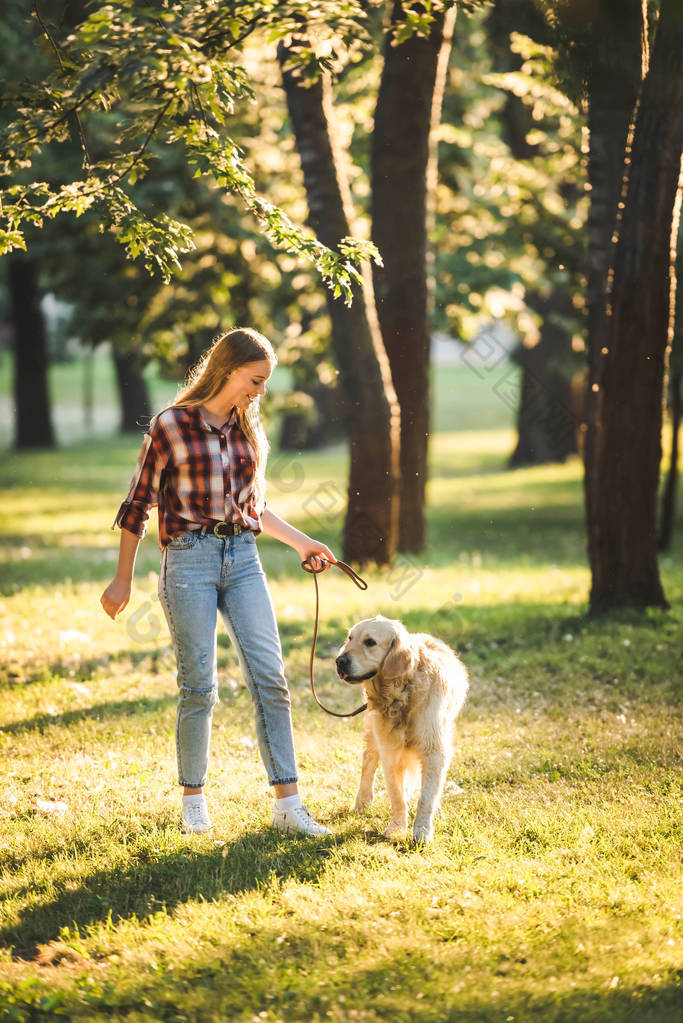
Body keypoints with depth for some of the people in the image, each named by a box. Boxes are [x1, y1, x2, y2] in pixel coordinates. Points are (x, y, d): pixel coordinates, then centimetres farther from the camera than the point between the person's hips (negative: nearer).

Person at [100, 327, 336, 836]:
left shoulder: (249, 429, 12)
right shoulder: (171, 426, -4)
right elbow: (139, 504, 0)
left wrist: (303, 543, 18)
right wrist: (124, 580, 1)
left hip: (243, 559, 5)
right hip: (190, 560, -5)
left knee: (270, 676, -4)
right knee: (200, 686, -2)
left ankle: (288, 803, -2)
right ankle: (193, 800, 14)